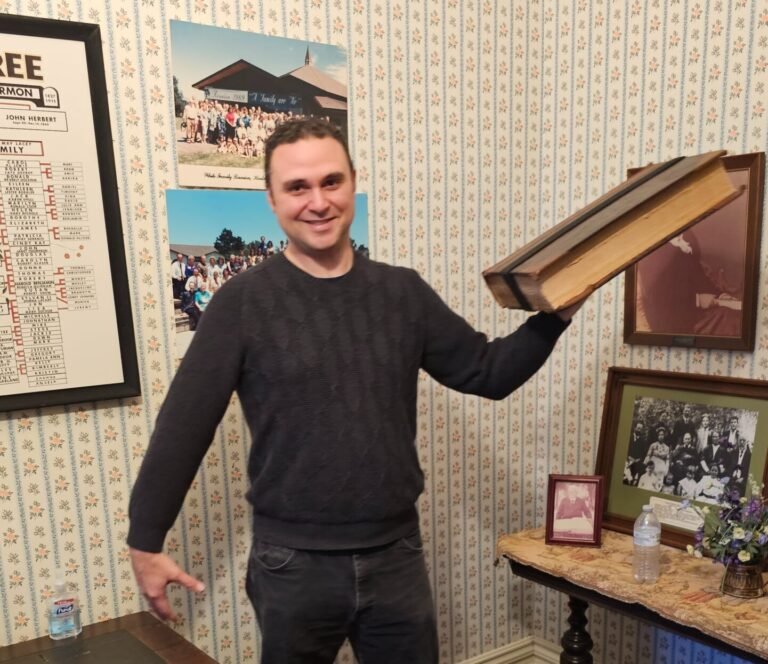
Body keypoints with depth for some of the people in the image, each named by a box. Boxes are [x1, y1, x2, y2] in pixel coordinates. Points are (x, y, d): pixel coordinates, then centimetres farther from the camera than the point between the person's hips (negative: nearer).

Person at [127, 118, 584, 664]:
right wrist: (146, 541, -2)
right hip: (293, 563, -2)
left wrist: (556, 315, -9)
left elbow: (488, 372, 4)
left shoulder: (403, 292, -1)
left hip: (397, 553, 3)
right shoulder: (244, 303, -10)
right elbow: (184, 426, -6)